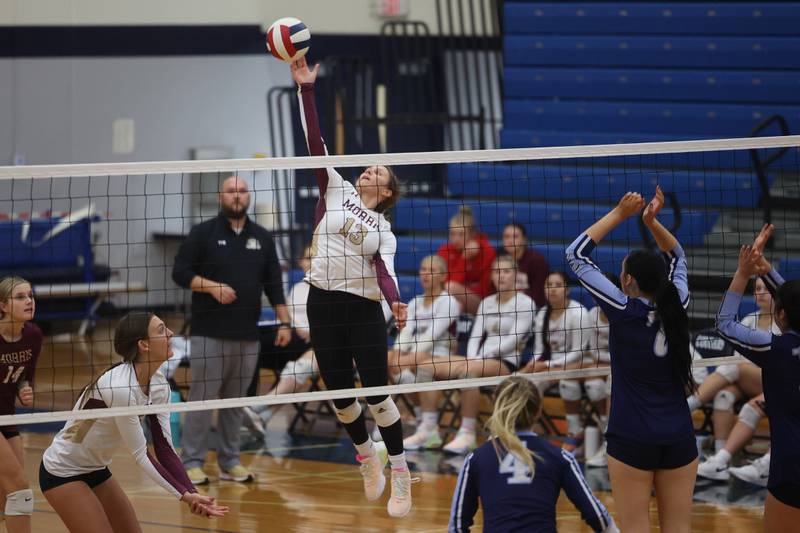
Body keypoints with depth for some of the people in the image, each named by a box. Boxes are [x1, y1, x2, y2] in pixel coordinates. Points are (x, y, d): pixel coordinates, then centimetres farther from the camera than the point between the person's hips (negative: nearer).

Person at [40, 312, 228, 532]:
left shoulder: (158, 384, -6)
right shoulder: (120, 387, -30)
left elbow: (164, 448, -7)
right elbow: (140, 454, -25)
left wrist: (191, 494, -19)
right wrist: (184, 494, -25)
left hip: (96, 471, 9)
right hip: (62, 472, -9)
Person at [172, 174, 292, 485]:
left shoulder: (262, 238, 13)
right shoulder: (204, 233, 1)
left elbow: (273, 284, 14)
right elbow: (180, 272, -2)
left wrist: (284, 322, 7)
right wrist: (213, 287, -14)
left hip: (247, 336, 4)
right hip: (209, 334, -4)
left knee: (236, 402, 7)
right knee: (202, 398, -6)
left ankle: (230, 463, 15)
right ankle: (192, 463, 0)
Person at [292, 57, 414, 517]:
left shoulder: (384, 230, 7)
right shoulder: (336, 190, 10)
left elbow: (384, 270, -9)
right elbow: (315, 141, 1)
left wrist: (396, 302, -31)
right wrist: (306, 88, -7)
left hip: (365, 310, -2)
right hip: (323, 305, 2)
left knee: (377, 393, -6)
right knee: (340, 395, 6)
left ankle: (400, 475, 7)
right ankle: (368, 454, 34)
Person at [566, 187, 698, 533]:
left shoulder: (623, 311, -11)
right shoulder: (676, 307, -1)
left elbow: (576, 255, -2)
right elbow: (677, 258, 20)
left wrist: (619, 214, 0)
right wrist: (653, 222, 7)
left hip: (631, 440, -4)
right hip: (679, 439, 4)